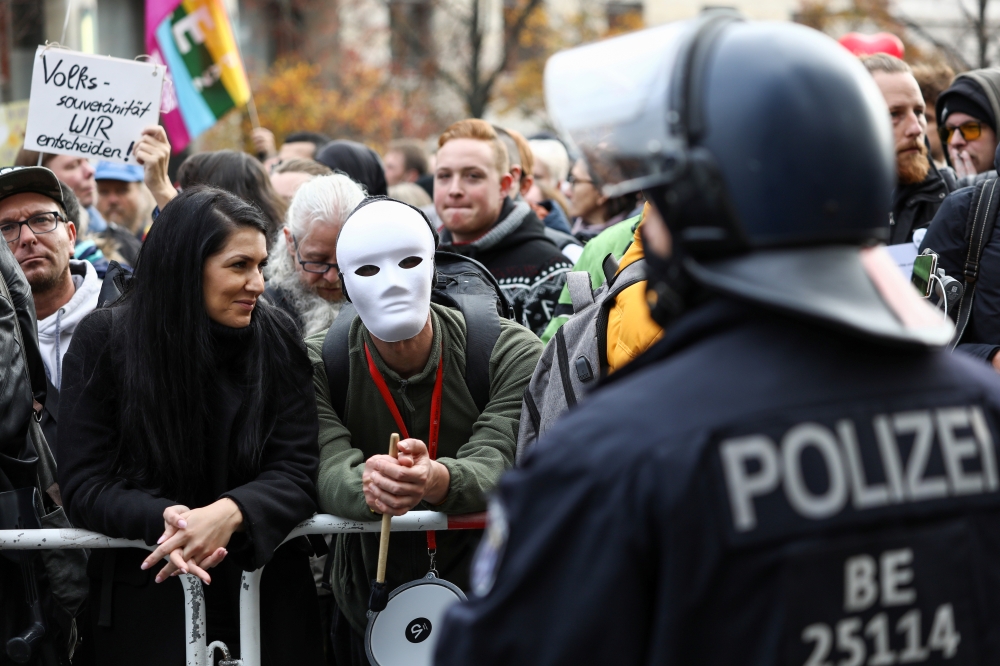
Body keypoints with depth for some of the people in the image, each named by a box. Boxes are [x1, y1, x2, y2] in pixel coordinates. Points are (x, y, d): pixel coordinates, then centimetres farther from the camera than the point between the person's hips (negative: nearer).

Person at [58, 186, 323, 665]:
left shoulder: (276, 339, -2)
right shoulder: (104, 339, -7)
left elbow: (299, 470, -8)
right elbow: (83, 485, -10)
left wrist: (228, 513, -29)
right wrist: (163, 518, -30)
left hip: (268, 589, 2)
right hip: (146, 590, -2)